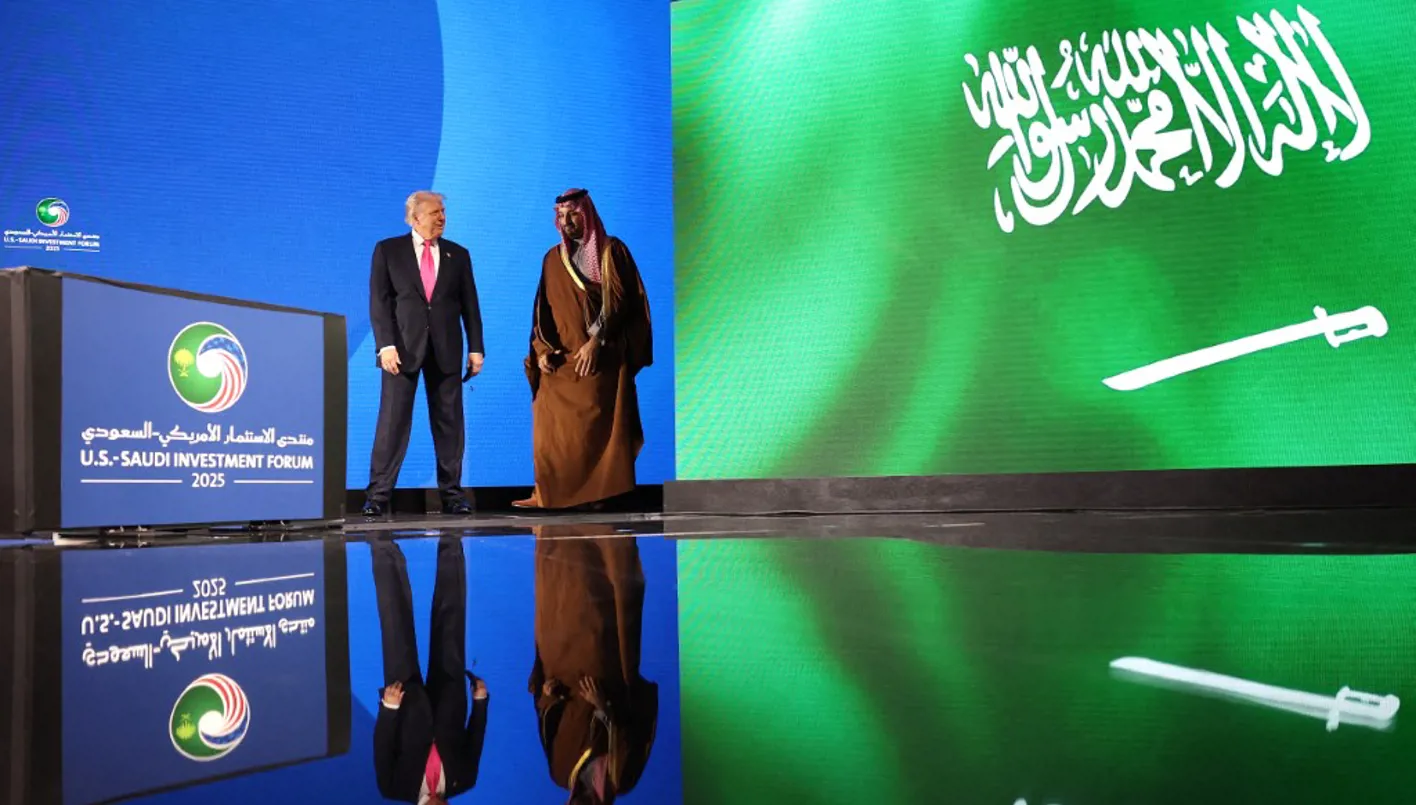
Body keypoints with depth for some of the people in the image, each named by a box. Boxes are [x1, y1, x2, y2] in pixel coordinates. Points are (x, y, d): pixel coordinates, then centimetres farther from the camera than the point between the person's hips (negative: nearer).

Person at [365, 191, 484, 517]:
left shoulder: (458, 255, 12)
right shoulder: (388, 251, 6)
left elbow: (469, 305, 11)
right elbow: (379, 301, 0)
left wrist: (475, 348, 4)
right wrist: (386, 345, -11)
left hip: (446, 350, 2)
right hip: (404, 348, -2)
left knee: (449, 422, 4)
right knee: (393, 421, -4)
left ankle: (451, 493, 10)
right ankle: (378, 494, 1)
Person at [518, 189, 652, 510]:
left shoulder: (611, 251, 4)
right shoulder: (553, 259, 16)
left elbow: (619, 301, -5)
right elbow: (542, 309, 15)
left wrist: (596, 340, -14)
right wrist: (541, 349, 2)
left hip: (603, 358, -4)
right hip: (561, 360, 4)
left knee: (600, 427, -7)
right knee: (550, 423, -5)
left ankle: (603, 494, -4)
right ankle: (549, 494, -1)